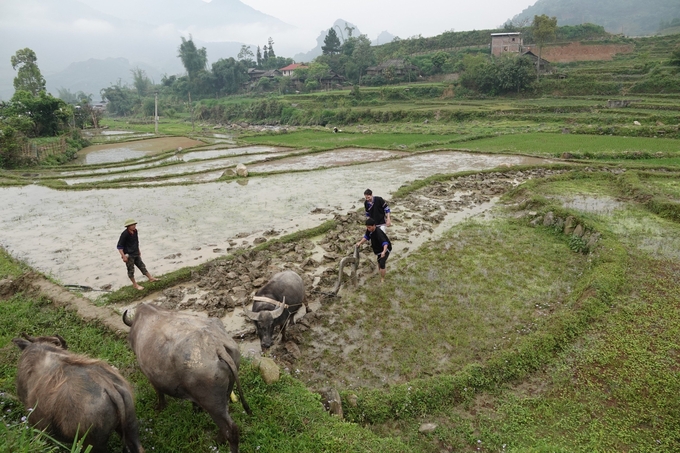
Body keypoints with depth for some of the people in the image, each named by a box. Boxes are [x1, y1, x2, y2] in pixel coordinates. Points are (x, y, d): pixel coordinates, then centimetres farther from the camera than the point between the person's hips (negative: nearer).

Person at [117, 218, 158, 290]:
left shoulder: (135, 231, -1)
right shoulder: (125, 234, -22)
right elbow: (119, 246, -19)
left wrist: (138, 250, 23)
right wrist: (123, 256, -22)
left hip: (136, 254, 7)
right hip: (128, 255, -7)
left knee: (142, 266, 14)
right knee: (131, 270, 6)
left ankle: (150, 278, 23)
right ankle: (135, 284, 17)